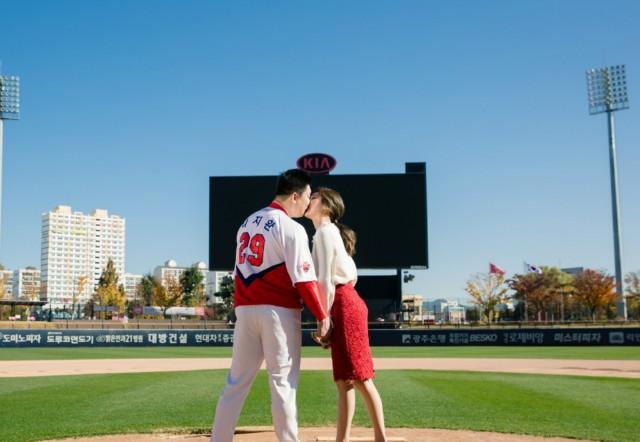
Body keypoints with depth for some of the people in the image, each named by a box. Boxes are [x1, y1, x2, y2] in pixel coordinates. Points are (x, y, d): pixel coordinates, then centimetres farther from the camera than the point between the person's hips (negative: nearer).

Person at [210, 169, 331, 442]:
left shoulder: (247, 222, 14)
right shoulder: (291, 228, -9)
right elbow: (303, 279, -14)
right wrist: (322, 316, -9)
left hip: (245, 310, 6)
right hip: (278, 311, -6)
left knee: (237, 381, 10)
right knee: (282, 382, 1)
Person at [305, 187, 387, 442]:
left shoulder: (324, 232, -8)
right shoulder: (332, 232, 19)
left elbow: (325, 280, -15)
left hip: (343, 305, -10)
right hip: (348, 301, 10)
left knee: (359, 378, -7)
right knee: (343, 379, 10)